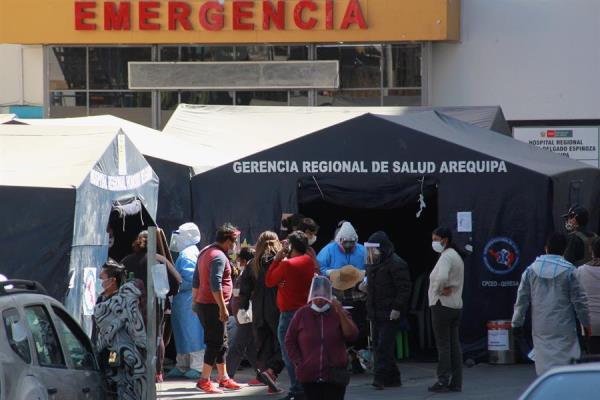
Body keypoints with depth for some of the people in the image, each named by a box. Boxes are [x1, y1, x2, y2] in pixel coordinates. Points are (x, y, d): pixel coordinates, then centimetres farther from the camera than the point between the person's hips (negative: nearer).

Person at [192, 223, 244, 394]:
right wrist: (222, 308, -24)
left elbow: (196, 279, 22)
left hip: (202, 303, 10)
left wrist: (195, 300, 28)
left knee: (221, 342, 16)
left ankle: (223, 378, 21)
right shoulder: (219, 256, -16)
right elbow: (215, 285, -24)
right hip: (213, 305, -10)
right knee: (216, 343, -8)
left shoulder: (205, 252, 16)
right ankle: (204, 381, -9)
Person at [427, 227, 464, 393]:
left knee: (443, 345, -6)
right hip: (456, 304, 9)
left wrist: (440, 290, -15)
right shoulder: (456, 255, 16)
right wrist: (448, 288, 3)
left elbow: (441, 277, -33)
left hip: (442, 304, -9)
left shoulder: (446, 257, -15)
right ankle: (456, 382, 9)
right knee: (454, 344, 8)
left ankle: (443, 381, -5)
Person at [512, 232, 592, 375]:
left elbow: (522, 298, 7)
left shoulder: (531, 270, 4)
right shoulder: (569, 271, -6)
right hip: (563, 329, -3)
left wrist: (517, 323, 15)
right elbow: (579, 300, -2)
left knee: (544, 365, 9)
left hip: (540, 329, 3)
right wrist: (586, 324, 9)